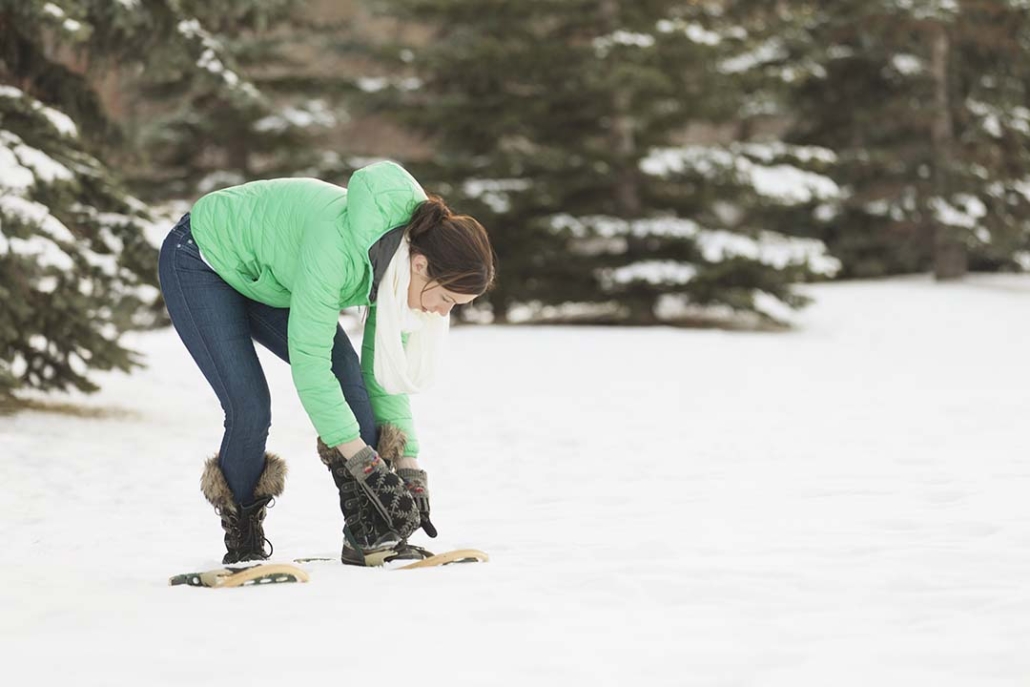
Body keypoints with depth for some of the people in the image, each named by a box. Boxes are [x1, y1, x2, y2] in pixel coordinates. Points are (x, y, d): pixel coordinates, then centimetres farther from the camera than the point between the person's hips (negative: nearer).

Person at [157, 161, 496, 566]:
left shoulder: (401, 273, -17)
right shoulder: (337, 244, -40)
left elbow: (385, 375, -5)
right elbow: (308, 362, -39)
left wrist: (409, 471, -7)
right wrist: (366, 464, -38)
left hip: (269, 280, 7)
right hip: (201, 259, -7)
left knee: (348, 377, -14)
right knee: (250, 409, -17)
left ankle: (370, 534, -12)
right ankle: (243, 540, 6)